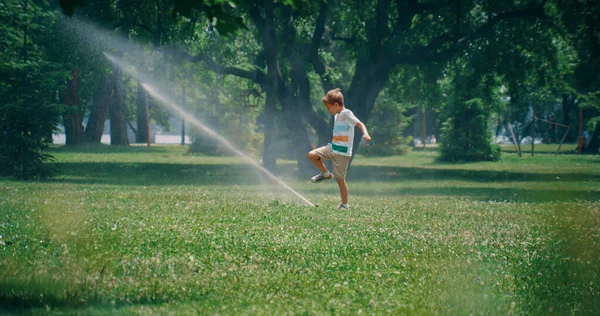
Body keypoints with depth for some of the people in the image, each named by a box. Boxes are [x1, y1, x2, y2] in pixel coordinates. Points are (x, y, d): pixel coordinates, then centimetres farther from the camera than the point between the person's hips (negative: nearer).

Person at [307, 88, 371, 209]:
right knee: (312, 155, -2)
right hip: (332, 148, 8)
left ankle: (344, 204, 7)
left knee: (340, 179, -3)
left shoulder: (346, 114, -13)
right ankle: (326, 174, 16)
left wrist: (366, 134, -41)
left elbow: (360, 124, -23)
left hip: (342, 152, -8)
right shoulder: (337, 116, 14)